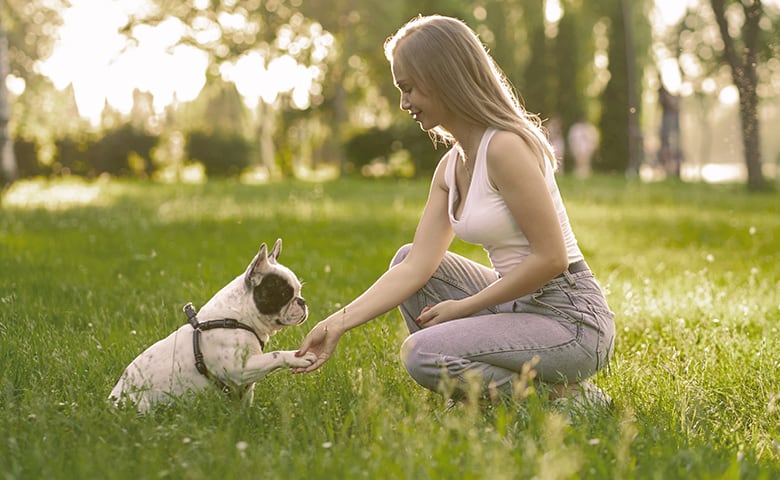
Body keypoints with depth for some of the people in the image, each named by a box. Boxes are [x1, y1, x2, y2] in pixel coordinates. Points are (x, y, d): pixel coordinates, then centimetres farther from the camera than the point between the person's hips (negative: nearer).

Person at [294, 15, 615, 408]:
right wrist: (337, 324, -5)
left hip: (570, 319, -9)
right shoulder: (451, 167, 8)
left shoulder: (506, 147, -19)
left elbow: (551, 258, -21)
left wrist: (464, 308, -12)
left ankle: (562, 397, -4)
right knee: (406, 257, 10)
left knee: (422, 354, -20)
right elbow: (416, 267, 3)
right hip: (521, 306, 9)